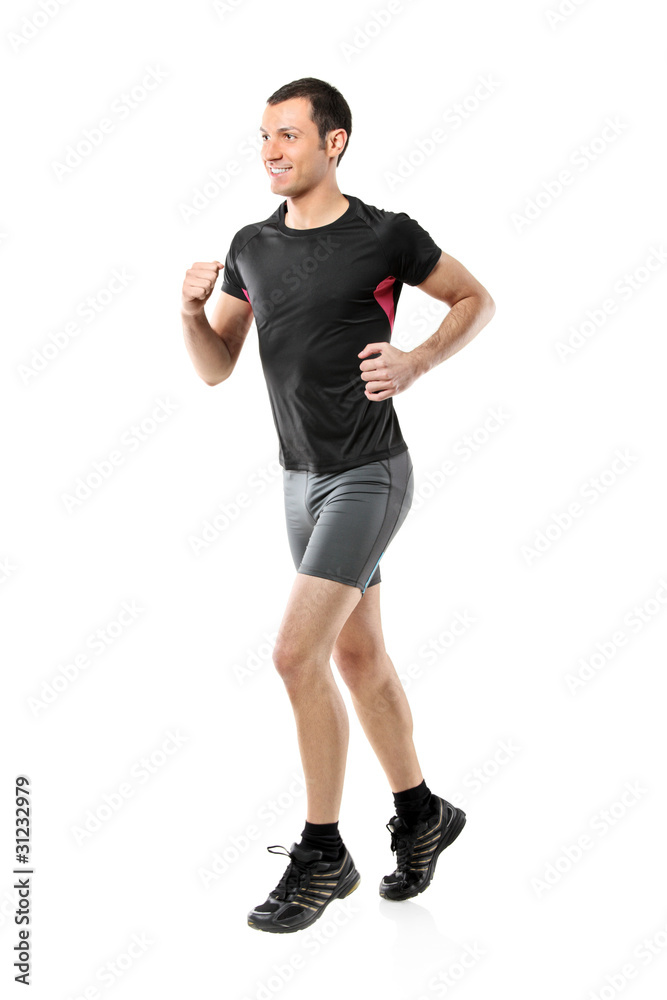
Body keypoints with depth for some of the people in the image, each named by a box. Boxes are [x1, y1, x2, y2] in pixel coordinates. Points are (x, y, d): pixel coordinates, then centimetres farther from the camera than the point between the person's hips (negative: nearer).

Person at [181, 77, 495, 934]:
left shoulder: (387, 236, -10)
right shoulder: (251, 246, 6)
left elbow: (477, 300, 2)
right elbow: (215, 368, 10)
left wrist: (415, 362, -14)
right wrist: (191, 310, -10)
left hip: (367, 477, -7)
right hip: (301, 478, 7)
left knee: (297, 653, -13)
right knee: (358, 655, 15)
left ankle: (322, 854, 3)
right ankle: (421, 814, 33)